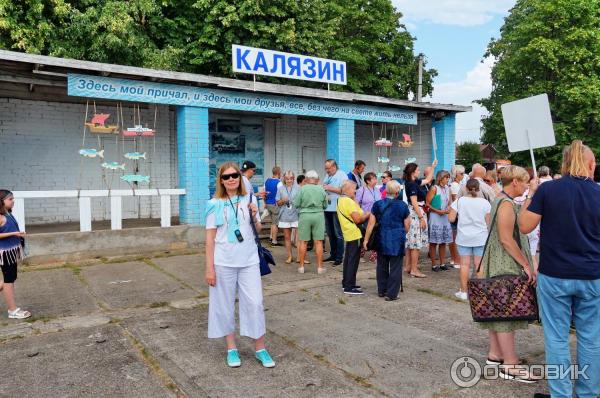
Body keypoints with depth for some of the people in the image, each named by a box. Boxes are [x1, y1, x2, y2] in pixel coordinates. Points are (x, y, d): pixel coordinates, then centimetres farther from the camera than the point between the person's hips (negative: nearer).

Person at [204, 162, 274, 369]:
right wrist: (209, 267, -5)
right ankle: (231, 348, 25)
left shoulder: (249, 200, 5)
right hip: (223, 263, -1)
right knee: (225, 305, 8)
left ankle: (260, 349, 17)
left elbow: (258, 230, 11)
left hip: (249, 261, 2)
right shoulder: (215, 204, -2)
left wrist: (254, 216, -9)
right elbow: (210, 237, -2)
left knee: (255, 303, 2)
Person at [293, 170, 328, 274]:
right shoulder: (321, 190, 1)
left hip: (305, 215, -1)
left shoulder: (302, 189, -6)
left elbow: (296, 204, -3)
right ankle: (320, 267, 10)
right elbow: (325, 206, 7)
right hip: (318, 215, 1)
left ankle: (301, 266, 15)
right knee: (318, 242, 5)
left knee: (303, 242, 8)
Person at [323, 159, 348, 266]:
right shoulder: (327, 176, 18)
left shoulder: (342, 175, -5)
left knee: (338, 234, -2)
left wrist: (330, 188, -15)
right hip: (327, 208, 7)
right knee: (330, 234, 13)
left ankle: (339, 257, 4)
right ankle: (333, 255, 23)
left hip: (337, 209, -7)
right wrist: (322, 188, 2)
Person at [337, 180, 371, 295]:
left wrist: (364, 214, 8)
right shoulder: (349, 201, -17)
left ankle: (346, 282, 26)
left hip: (348, 234, 10)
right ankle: (349, 287, -3)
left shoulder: (341, 200, 14)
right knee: (353, 260, -6)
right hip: (355, 234, -10)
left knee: (348, 259, 17)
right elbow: (358, 219, -21)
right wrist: (368, 214, -6)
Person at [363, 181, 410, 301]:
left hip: (382, 239, 2)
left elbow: (371, 224, -1)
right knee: (395, 268, 4)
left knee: (382, 266, 16)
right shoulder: (402, 205, -5)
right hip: (397, 241, -2)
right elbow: (407, 226, 1)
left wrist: (366, 239, 5)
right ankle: (391, 294, 5)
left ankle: (381, 290, 26)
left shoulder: (377, 204, -2)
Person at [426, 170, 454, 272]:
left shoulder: (447, 188, 11)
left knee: (443, 242, 10)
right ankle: (434, 264, 5)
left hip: (445, 217, 7)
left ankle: (442, 263, 18)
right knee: (434, 242, -2)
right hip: (435, 217, -7)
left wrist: (448, 208, -1)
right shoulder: (434, 188, -9)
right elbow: (427, 204, -12)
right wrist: (438, 211, -16)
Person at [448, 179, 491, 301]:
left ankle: (463, 291, 9)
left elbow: (451, 219, -8)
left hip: (464, 237, 0)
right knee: (479, 264, 6)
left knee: (465, 264, 4)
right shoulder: (485, 202, -4)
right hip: (480, 238, 0)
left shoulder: (459, 201, -6)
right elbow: (488, 222, 0)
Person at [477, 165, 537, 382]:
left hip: (497, 266, 10)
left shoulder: (499, 201, 15)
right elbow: (506, 239, -23)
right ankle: (510, 365, 0)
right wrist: (526, 265, -18)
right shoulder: (507, 204, -16)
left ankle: (495, 354, 22)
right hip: (506, 267, -10)